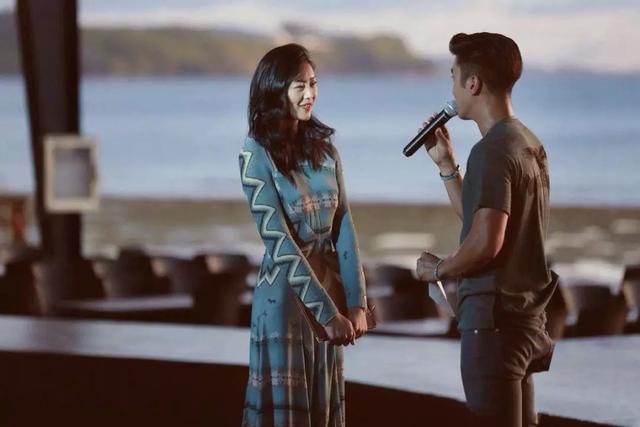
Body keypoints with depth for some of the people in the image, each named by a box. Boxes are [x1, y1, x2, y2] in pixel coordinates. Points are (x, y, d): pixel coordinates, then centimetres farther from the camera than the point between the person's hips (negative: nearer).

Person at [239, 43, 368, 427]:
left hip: (330, 292, 5)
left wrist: (356, 304, -8)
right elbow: (279, 242, -16)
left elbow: (344, 227, 2)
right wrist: (327, 312, -19)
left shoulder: (324, 147, 5)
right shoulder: (258, 154, -11)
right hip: (285, 297, -5)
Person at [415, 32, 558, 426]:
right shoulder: (527, 143, 13)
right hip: (525, 312, 10)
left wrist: (439, 269, -7)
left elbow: (485, 242, -24)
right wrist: (446, 164, 17)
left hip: (495, 316, -10)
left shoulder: (492, 151, -17)